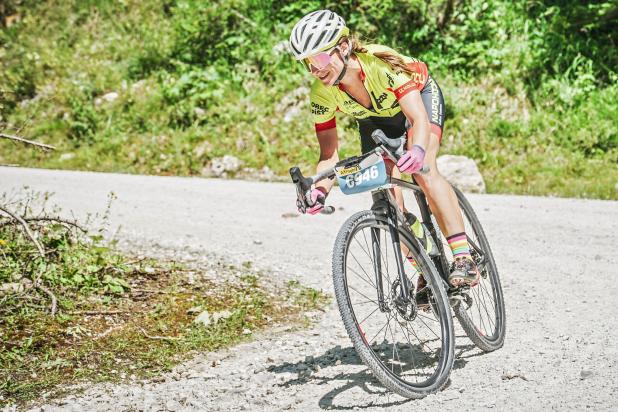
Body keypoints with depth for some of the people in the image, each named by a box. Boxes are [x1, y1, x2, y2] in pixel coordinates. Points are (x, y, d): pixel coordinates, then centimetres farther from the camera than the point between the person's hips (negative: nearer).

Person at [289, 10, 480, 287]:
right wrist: (320, 190, -42)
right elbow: (329, 154, -22)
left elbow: (419, 118, -47)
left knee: (423, 171, -29)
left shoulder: (381, 63, -40)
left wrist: (417, 149, -68)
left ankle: (464, 257, -27)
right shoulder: (322, 93, -28)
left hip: (420, 96, -4)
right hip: (375, 118, 4)